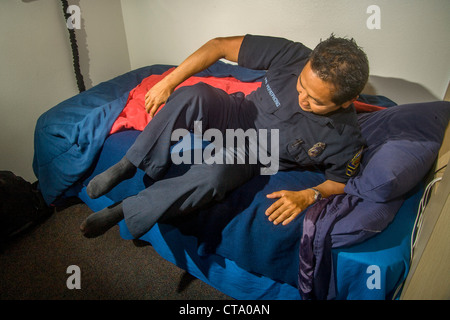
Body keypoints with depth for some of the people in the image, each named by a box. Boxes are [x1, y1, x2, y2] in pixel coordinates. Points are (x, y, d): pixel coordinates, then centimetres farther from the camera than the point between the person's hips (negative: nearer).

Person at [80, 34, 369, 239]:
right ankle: (129, 165, -15)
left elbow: (341, 181, -4)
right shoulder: (292, 56, -22)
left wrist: (308, 195, -25)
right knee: (194, 95, -31)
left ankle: (123, 212, -16)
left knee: (212, 175, -36)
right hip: (239, 115, 3)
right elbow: (220, 46, -16)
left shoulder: (346, 137, -22)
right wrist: (168, 83, -17)